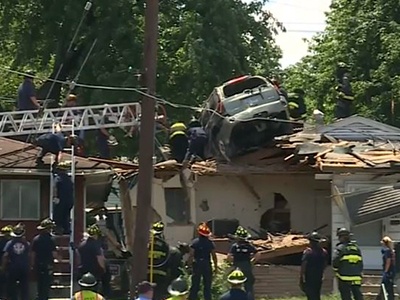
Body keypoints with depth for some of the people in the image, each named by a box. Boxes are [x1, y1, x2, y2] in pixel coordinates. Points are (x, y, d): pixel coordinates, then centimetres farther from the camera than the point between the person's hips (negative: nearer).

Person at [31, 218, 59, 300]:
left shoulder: (35, 239, -1)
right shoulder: (51, 239, -13)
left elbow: (32, 254, 3)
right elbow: (54, 255, -15)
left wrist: (33, 265, 13)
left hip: (38, 266, 4)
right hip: (48, 266, -4)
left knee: (40, 285, 17)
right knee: (46, 286, 3)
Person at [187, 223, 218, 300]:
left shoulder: (194, 242, -6)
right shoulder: (210, 243, -2)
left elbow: (191, 255, -9)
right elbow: (214, 256, -1)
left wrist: (189, 264, -2)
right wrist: (216, 267, 7)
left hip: (197, 265, 0)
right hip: (207, 265, 0)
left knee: (195, 285, 6)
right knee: (207, 286, 8)